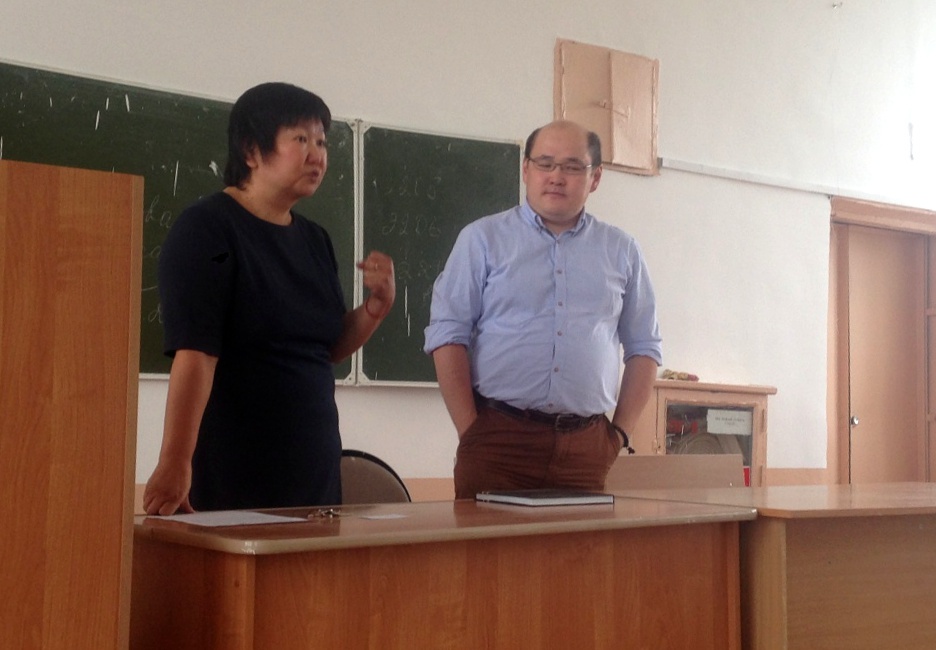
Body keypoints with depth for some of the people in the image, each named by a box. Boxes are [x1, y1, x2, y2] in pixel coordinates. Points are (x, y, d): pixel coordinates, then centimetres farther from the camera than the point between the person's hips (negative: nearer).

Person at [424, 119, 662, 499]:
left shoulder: (621, 251, 12)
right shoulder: (483, 239, 5)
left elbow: (643, 348, 15)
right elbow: (448, 334, 0)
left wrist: (620, 432, 6)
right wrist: (470, 432, -7)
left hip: (586, 447, 2)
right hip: (498, 439, -2)